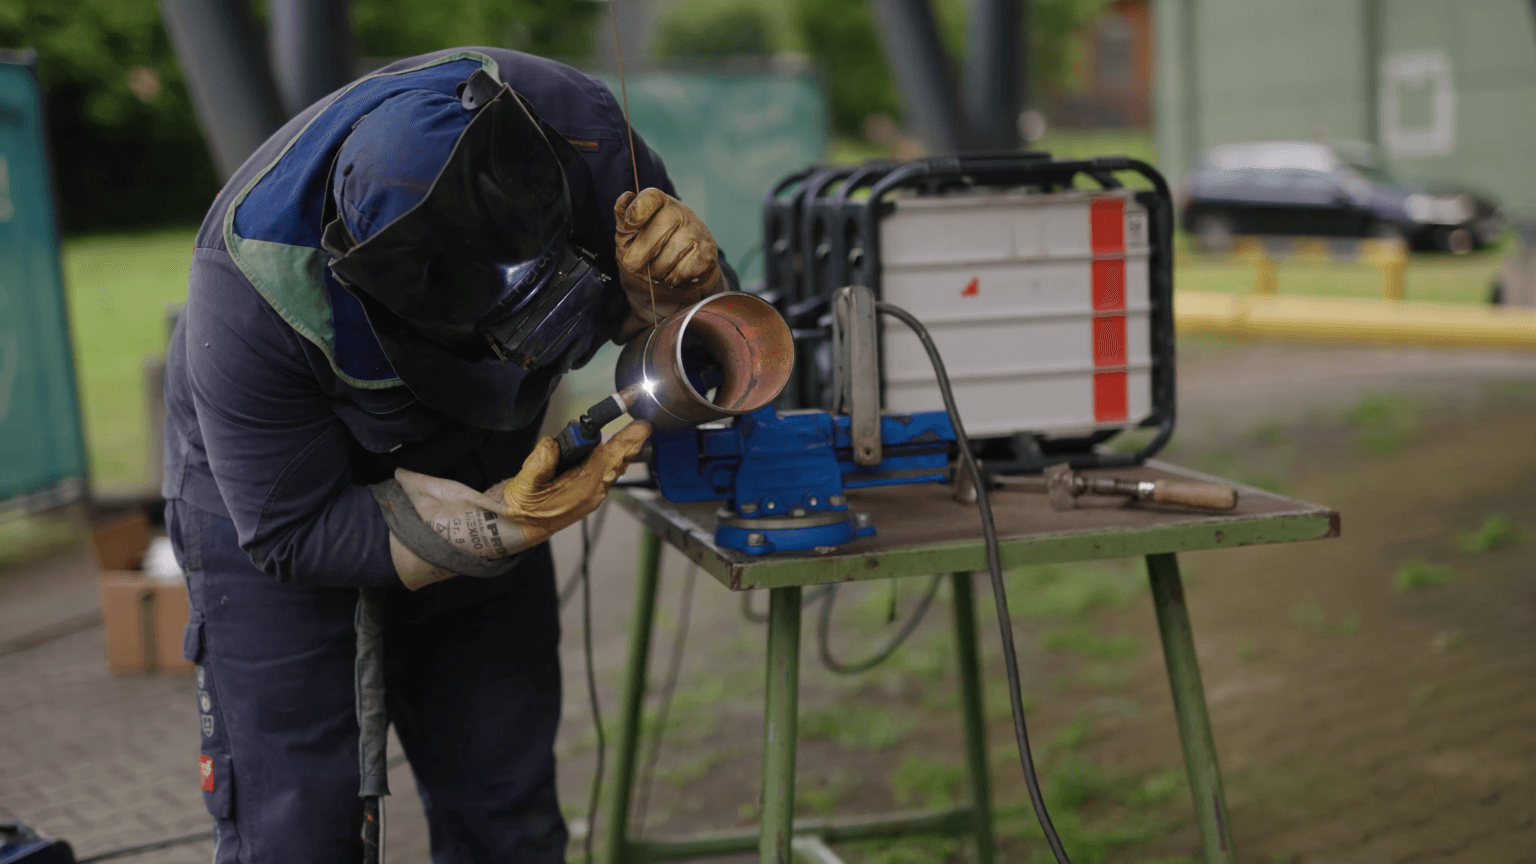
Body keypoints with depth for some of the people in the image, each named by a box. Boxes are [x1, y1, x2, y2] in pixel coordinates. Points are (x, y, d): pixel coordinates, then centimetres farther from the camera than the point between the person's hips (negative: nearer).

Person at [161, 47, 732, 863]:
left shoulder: (571, 124, -28)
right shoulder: (255, 288, -37)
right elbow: (291, 534, -24)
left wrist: (679, 278, -35)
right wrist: (495, 527, -37)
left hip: (480, 474, 4)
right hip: (277, 481, -3)